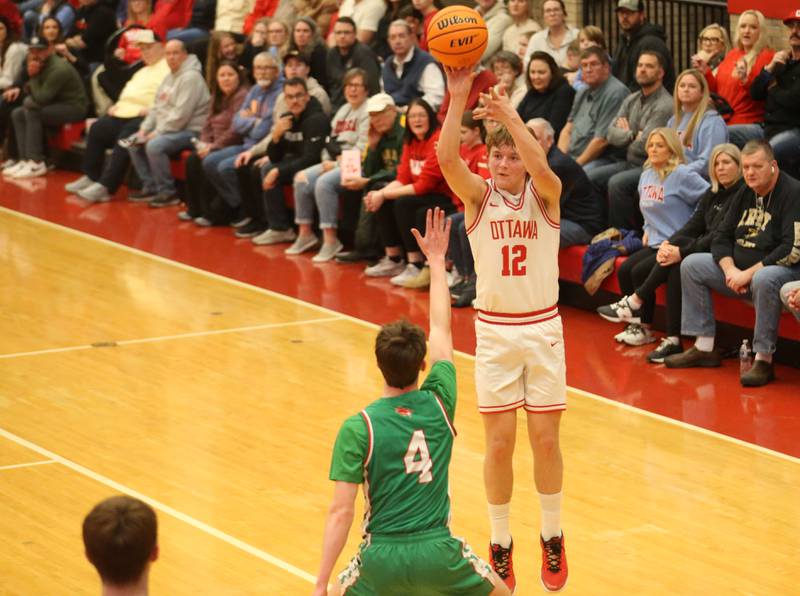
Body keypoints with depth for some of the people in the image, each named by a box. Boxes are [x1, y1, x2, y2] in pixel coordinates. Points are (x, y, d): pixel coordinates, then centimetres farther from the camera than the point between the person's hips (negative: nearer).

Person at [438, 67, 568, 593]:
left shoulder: (543, 194, -4)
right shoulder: (479, 194, -2)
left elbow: (541, 167, -29)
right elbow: (447, 159, -22)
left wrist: (510, 115, -36)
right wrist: (458, 99, -32)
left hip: (543, 328, -1)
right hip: (495, 330, 1)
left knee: (546, 440, 3)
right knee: (499, 442, 1)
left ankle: (552, 539, 21)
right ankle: (501, 545, 15)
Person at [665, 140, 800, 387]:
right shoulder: (745, 194, 9)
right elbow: (722, 237, 11)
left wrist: (749, 274, -23)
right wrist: (730, 269, -11)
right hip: (740, 267, 8)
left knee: (764, 279, -41)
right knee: (691, 264, 2)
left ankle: (763, 360, -32)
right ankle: (704, 348, 0)